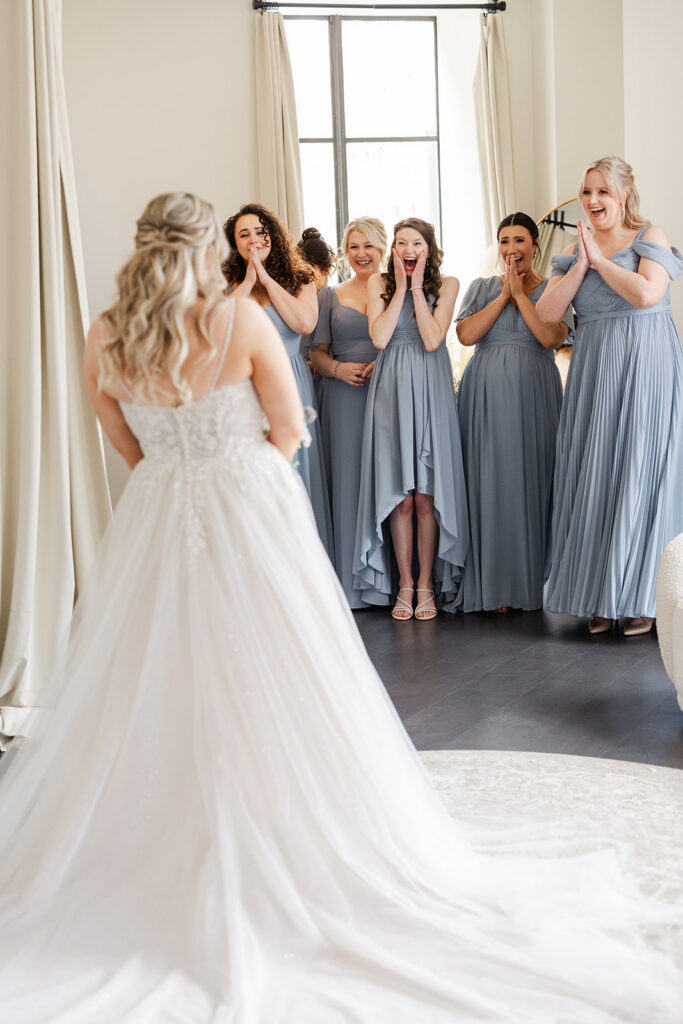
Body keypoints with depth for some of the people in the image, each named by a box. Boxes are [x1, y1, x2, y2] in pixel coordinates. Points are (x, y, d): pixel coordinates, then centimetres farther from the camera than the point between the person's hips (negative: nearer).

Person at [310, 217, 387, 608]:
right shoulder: (331, 296, 14)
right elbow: (318, 353, 12)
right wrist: (339, 369, -8)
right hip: (344, 398, 1)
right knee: (349, 480, -1)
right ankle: (354, 583, 4)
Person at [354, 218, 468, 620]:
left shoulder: (446, 284, 4)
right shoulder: (379, 283, 7)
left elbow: (432, 339, -10)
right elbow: (380, 338, -8)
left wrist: (417, 287, -6)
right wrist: (401, 287, -5)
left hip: (430, 391, -1)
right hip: (392, 390, 1)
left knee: (426, 495, -1)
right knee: (400, 496, 1)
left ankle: (427, 583, 9)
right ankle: (404, 584, 10)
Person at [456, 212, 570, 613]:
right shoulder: (482, 287, 13)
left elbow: (551, 338, -11)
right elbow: (466, 334, -4)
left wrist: (520, 294, -7)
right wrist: (505, 294, -4)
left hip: (534, 394, -1)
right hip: (487, 395, 2)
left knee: (533, 479, -2)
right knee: (491, 480, -1)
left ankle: (532, 580, 7)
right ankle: (493, 584, 4)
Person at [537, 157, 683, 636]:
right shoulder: (576, 250, 14)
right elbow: (547, 312, 3)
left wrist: (600, 259, -9)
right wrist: (583, 264, -4)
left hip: (644, 368, -5)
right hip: (594, 374, 5)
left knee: (640, 474, -4)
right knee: (594, 477, 3)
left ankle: (642, 598, 5)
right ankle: (601, 597, 11)